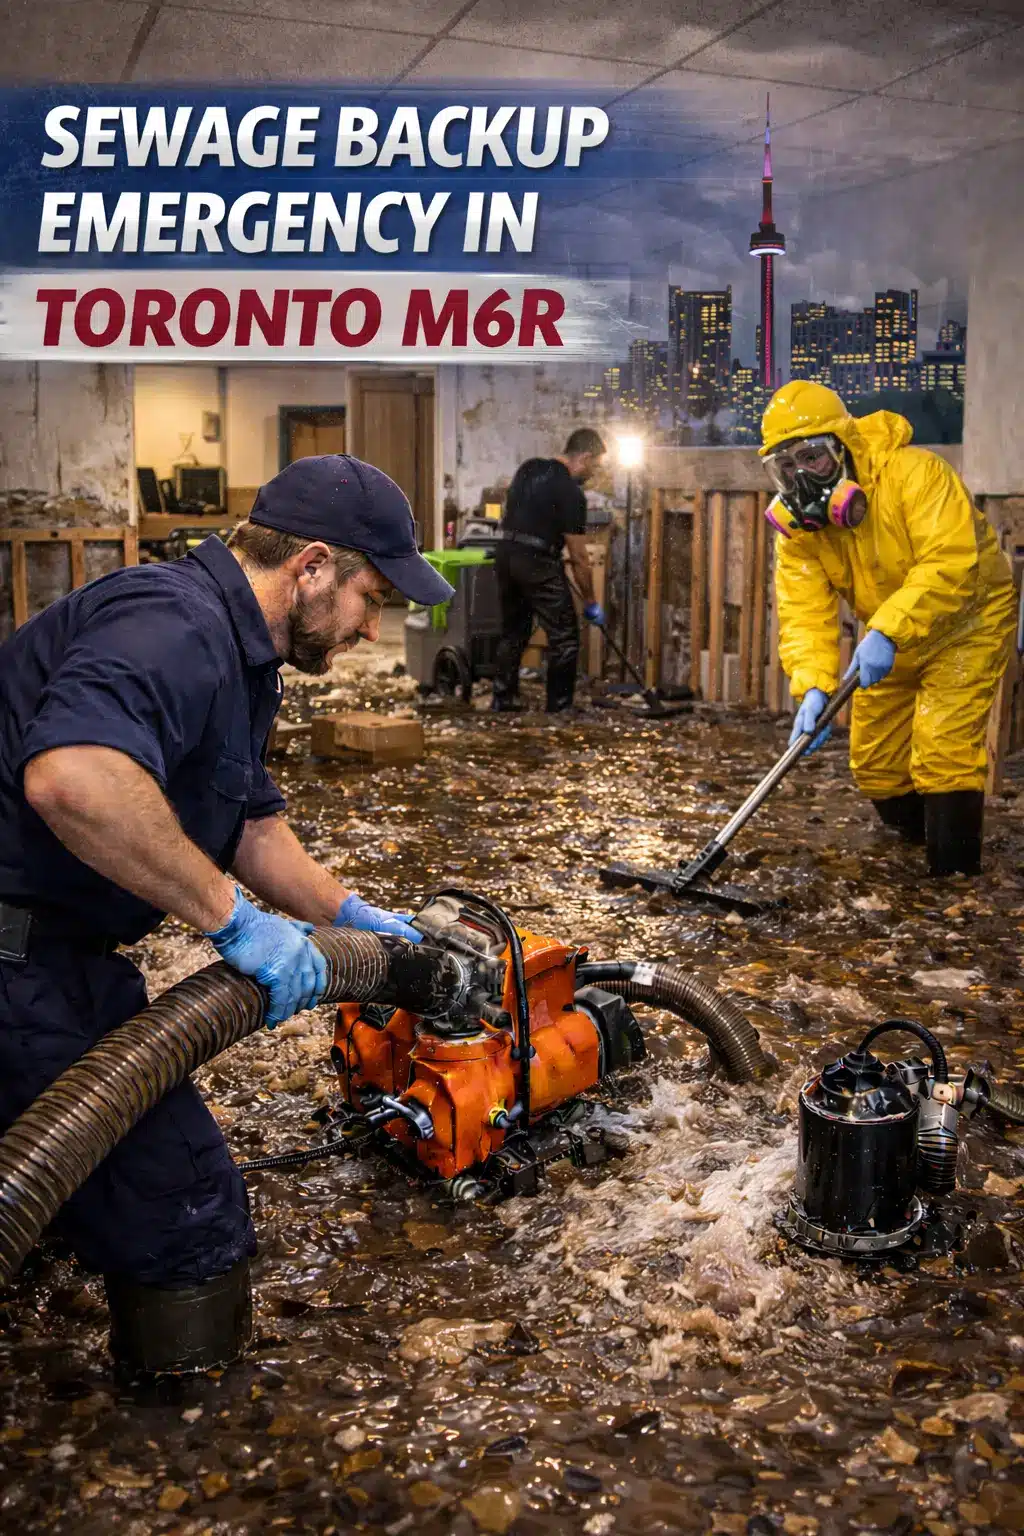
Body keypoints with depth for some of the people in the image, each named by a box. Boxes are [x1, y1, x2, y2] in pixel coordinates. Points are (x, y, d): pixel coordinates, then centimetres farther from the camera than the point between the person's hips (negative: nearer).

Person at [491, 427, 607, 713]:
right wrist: (591, 603, -1)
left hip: (506, 555, 8)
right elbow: (578, 557, -9)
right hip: (537, 564, -8)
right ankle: (559, 708, 2)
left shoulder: (529, 468, 12)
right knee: (565, 637, 1)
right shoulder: (571, 492, -11)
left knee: (513, 631, 20)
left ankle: (503, 700, 24)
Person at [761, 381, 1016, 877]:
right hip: (891, 638, 7)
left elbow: (951, 565, -41)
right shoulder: (795, 525, -13)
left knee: (942, 747, -18)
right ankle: (917, 837, 37)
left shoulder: (914, 473, -31)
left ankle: (955, 874, -8)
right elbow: (804, 613, -21)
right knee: (874, 758, 10)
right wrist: (813, 687, -38)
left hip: (966, 619, -6)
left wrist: (887, 631, -52)